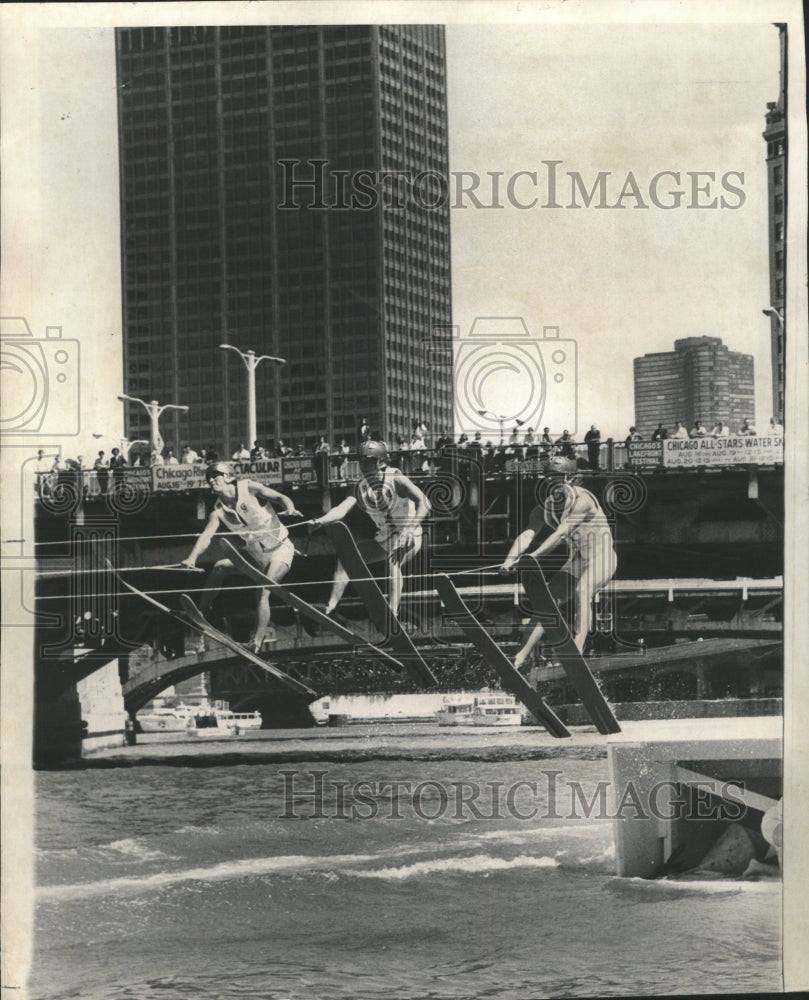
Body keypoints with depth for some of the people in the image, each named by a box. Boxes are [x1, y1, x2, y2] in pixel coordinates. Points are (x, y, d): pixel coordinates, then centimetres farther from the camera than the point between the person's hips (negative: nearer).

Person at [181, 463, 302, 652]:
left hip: (280, 549, -6)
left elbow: (279, 497, -21)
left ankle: (257, 642, -22)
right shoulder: (219, 512, -3)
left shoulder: (248, 488, -14)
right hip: (255, 554, 6)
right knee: (220, 567, -5)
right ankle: (201, 613, 2)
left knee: (263, 592, -20)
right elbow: (206, 536, -14)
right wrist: (192, 558, -32)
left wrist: (290, 508, -44)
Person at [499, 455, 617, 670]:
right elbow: (528, 534, -20)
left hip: (601, 557, -6)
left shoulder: (582, 500, -25)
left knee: (582, 591, -32)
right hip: (576, 560, 6)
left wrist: (532, 557, -43)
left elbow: (560, 534, -34)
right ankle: (522, 656, 2)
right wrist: (510, 560, -38)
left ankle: (577, 651, -36)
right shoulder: (543, 509, -5)